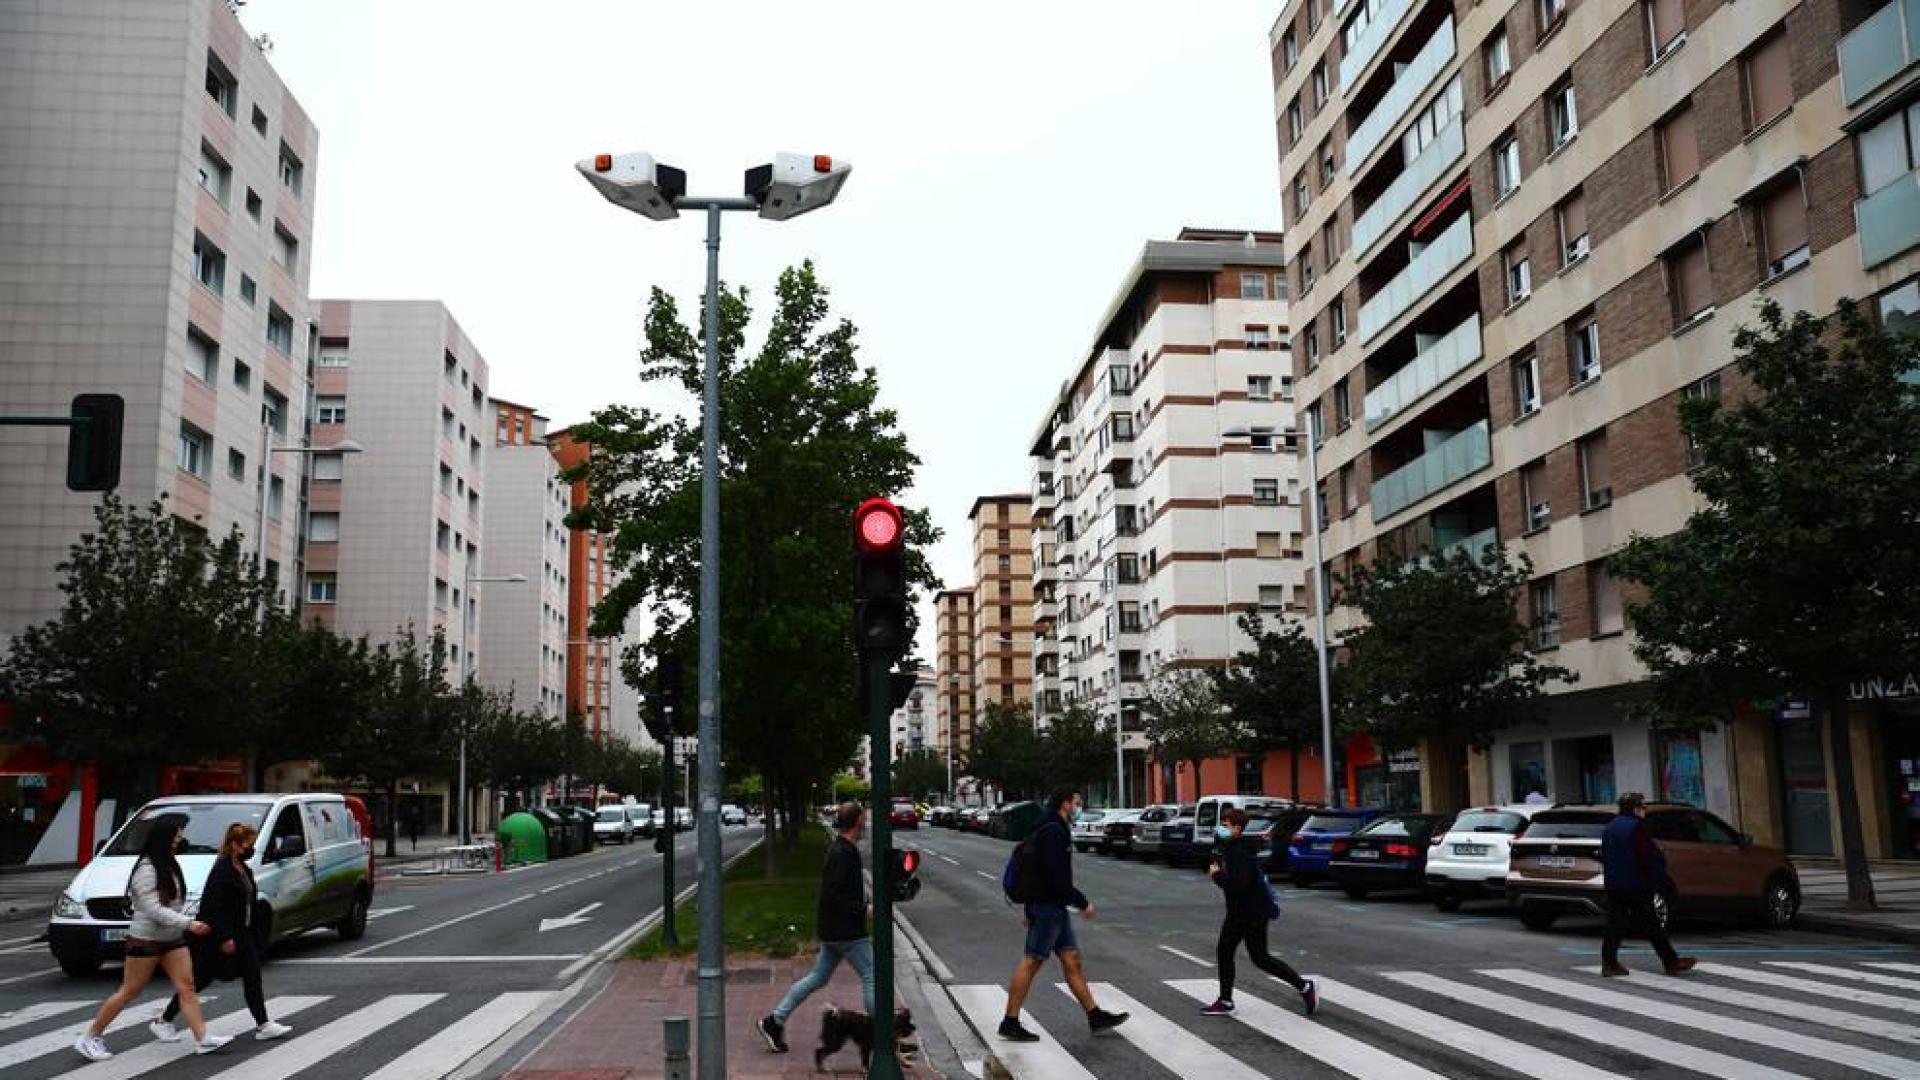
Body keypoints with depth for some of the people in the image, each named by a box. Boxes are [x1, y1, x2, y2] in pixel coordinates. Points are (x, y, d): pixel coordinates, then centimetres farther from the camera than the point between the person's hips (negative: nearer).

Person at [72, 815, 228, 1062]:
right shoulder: (146, 870, -18)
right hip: (146, 939, -8)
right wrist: (188, 923, -27)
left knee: (187, 988, -1)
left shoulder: (168, 865, 9)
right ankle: (89, 1038, 18)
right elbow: (154, 909, -24)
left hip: (172, 939, 8)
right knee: (128, 992, 2)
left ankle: (203, 1039, -5)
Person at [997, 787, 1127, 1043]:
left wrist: (1031, 909, 25)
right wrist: (1083, 902, -15)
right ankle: (1010, 1023, -1)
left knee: (1072, 959, 11)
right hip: (1048, 906, -10)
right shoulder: (1054, 831, -17)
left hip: (1053, 907, 10)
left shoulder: (1050, 829, 16)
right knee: (1031, 963, -6)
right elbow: (1058, 878, -24)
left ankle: (1095, 1016, 16)